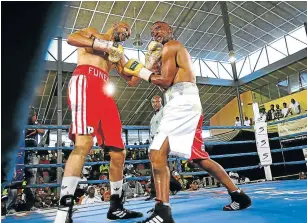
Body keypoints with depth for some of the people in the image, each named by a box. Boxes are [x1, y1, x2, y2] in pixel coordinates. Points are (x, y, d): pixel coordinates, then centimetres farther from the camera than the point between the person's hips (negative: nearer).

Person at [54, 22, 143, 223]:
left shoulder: (119, 53, 33)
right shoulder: (93, 33, 20)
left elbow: (132, 79, 25)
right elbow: (72, 38, -2)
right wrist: (103, 44, -5)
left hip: (104, 91, 7)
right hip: (85, 81, -6)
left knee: (118, 153, 0)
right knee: (84, 143, -27)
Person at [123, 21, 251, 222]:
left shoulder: (170, 46, 3)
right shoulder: (177, 51, 32)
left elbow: (165, 81, -9)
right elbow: (169, 80, 23)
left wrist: (140, 70, 1)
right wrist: (153, 60, 20)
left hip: (182, 102, -10)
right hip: (185, 104, 10)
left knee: (157, 153, -20)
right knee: (200, 158, 14)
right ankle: (238, 195, 23)